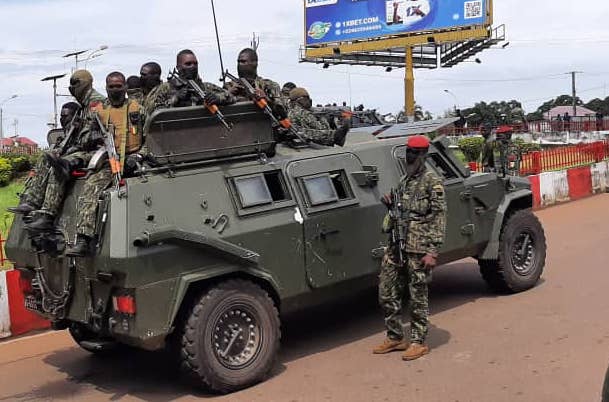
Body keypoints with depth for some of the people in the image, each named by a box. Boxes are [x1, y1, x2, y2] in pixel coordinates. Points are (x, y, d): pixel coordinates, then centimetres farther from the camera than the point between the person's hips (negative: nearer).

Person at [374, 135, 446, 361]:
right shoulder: (403, 181, 17)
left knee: (417, 297, 2)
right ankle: (395, 338, 23)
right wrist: (390, 205, 4)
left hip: (418, 250, -7)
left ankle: (418, 342, 14)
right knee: (386, 294, 9)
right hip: (396, 247, 8)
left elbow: (439, 218, -11)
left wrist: (433, 252, -18)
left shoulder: (432, 182, -6)